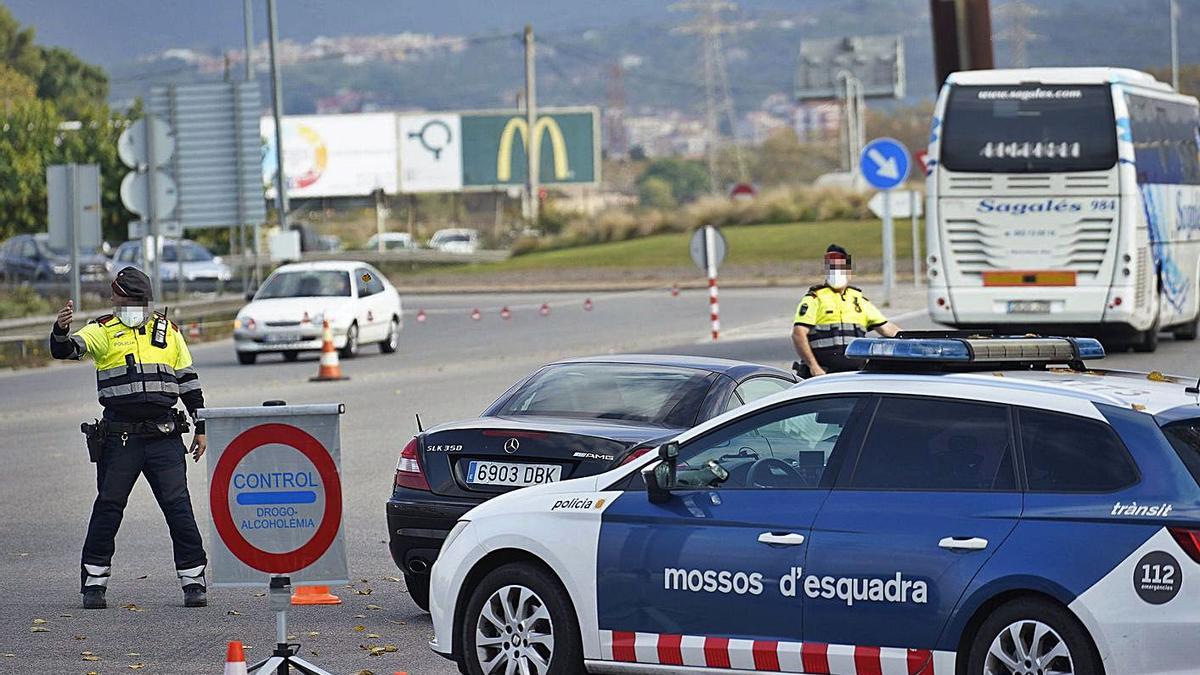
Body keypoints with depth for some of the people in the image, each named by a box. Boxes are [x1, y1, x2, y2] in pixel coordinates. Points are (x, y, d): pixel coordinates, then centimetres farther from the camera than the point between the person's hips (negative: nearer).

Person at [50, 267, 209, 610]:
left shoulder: (168, 332, 13)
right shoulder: (103, 331, 4)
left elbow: (189, 381, 17)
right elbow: (66, 349, -13)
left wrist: (200, 428, 14)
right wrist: (61, 330, -36)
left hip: (164, 437, 1)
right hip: (120, 437, -1)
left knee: (178, 507, -1)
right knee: (108, 507, 3)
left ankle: (193, 579, 4)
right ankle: (93, 582, 12)